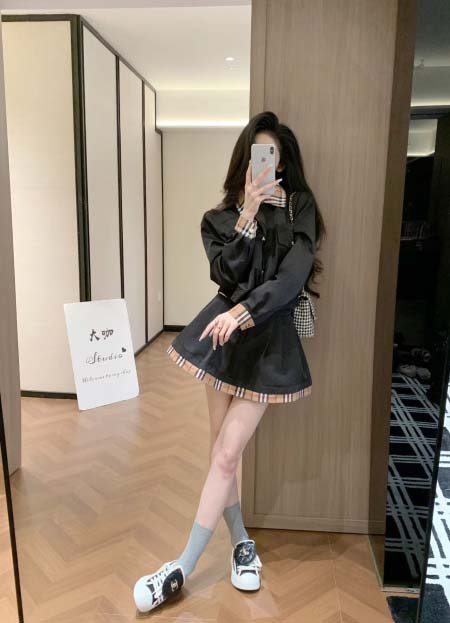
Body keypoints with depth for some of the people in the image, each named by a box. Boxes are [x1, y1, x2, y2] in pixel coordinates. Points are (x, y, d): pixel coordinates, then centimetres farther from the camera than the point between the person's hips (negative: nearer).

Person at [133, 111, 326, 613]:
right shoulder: (220, 218, 8)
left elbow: (292, 277, -11)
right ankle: (241, 544, 31)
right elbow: (227, 275, -9)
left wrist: (243, 312, -21)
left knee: (226, 454, -3)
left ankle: (182, 569, 11)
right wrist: (248, 215, -15)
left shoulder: (301, 209, 3)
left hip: (270, 340, -2)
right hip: (225, 334, 3)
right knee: (221, 450, 8)